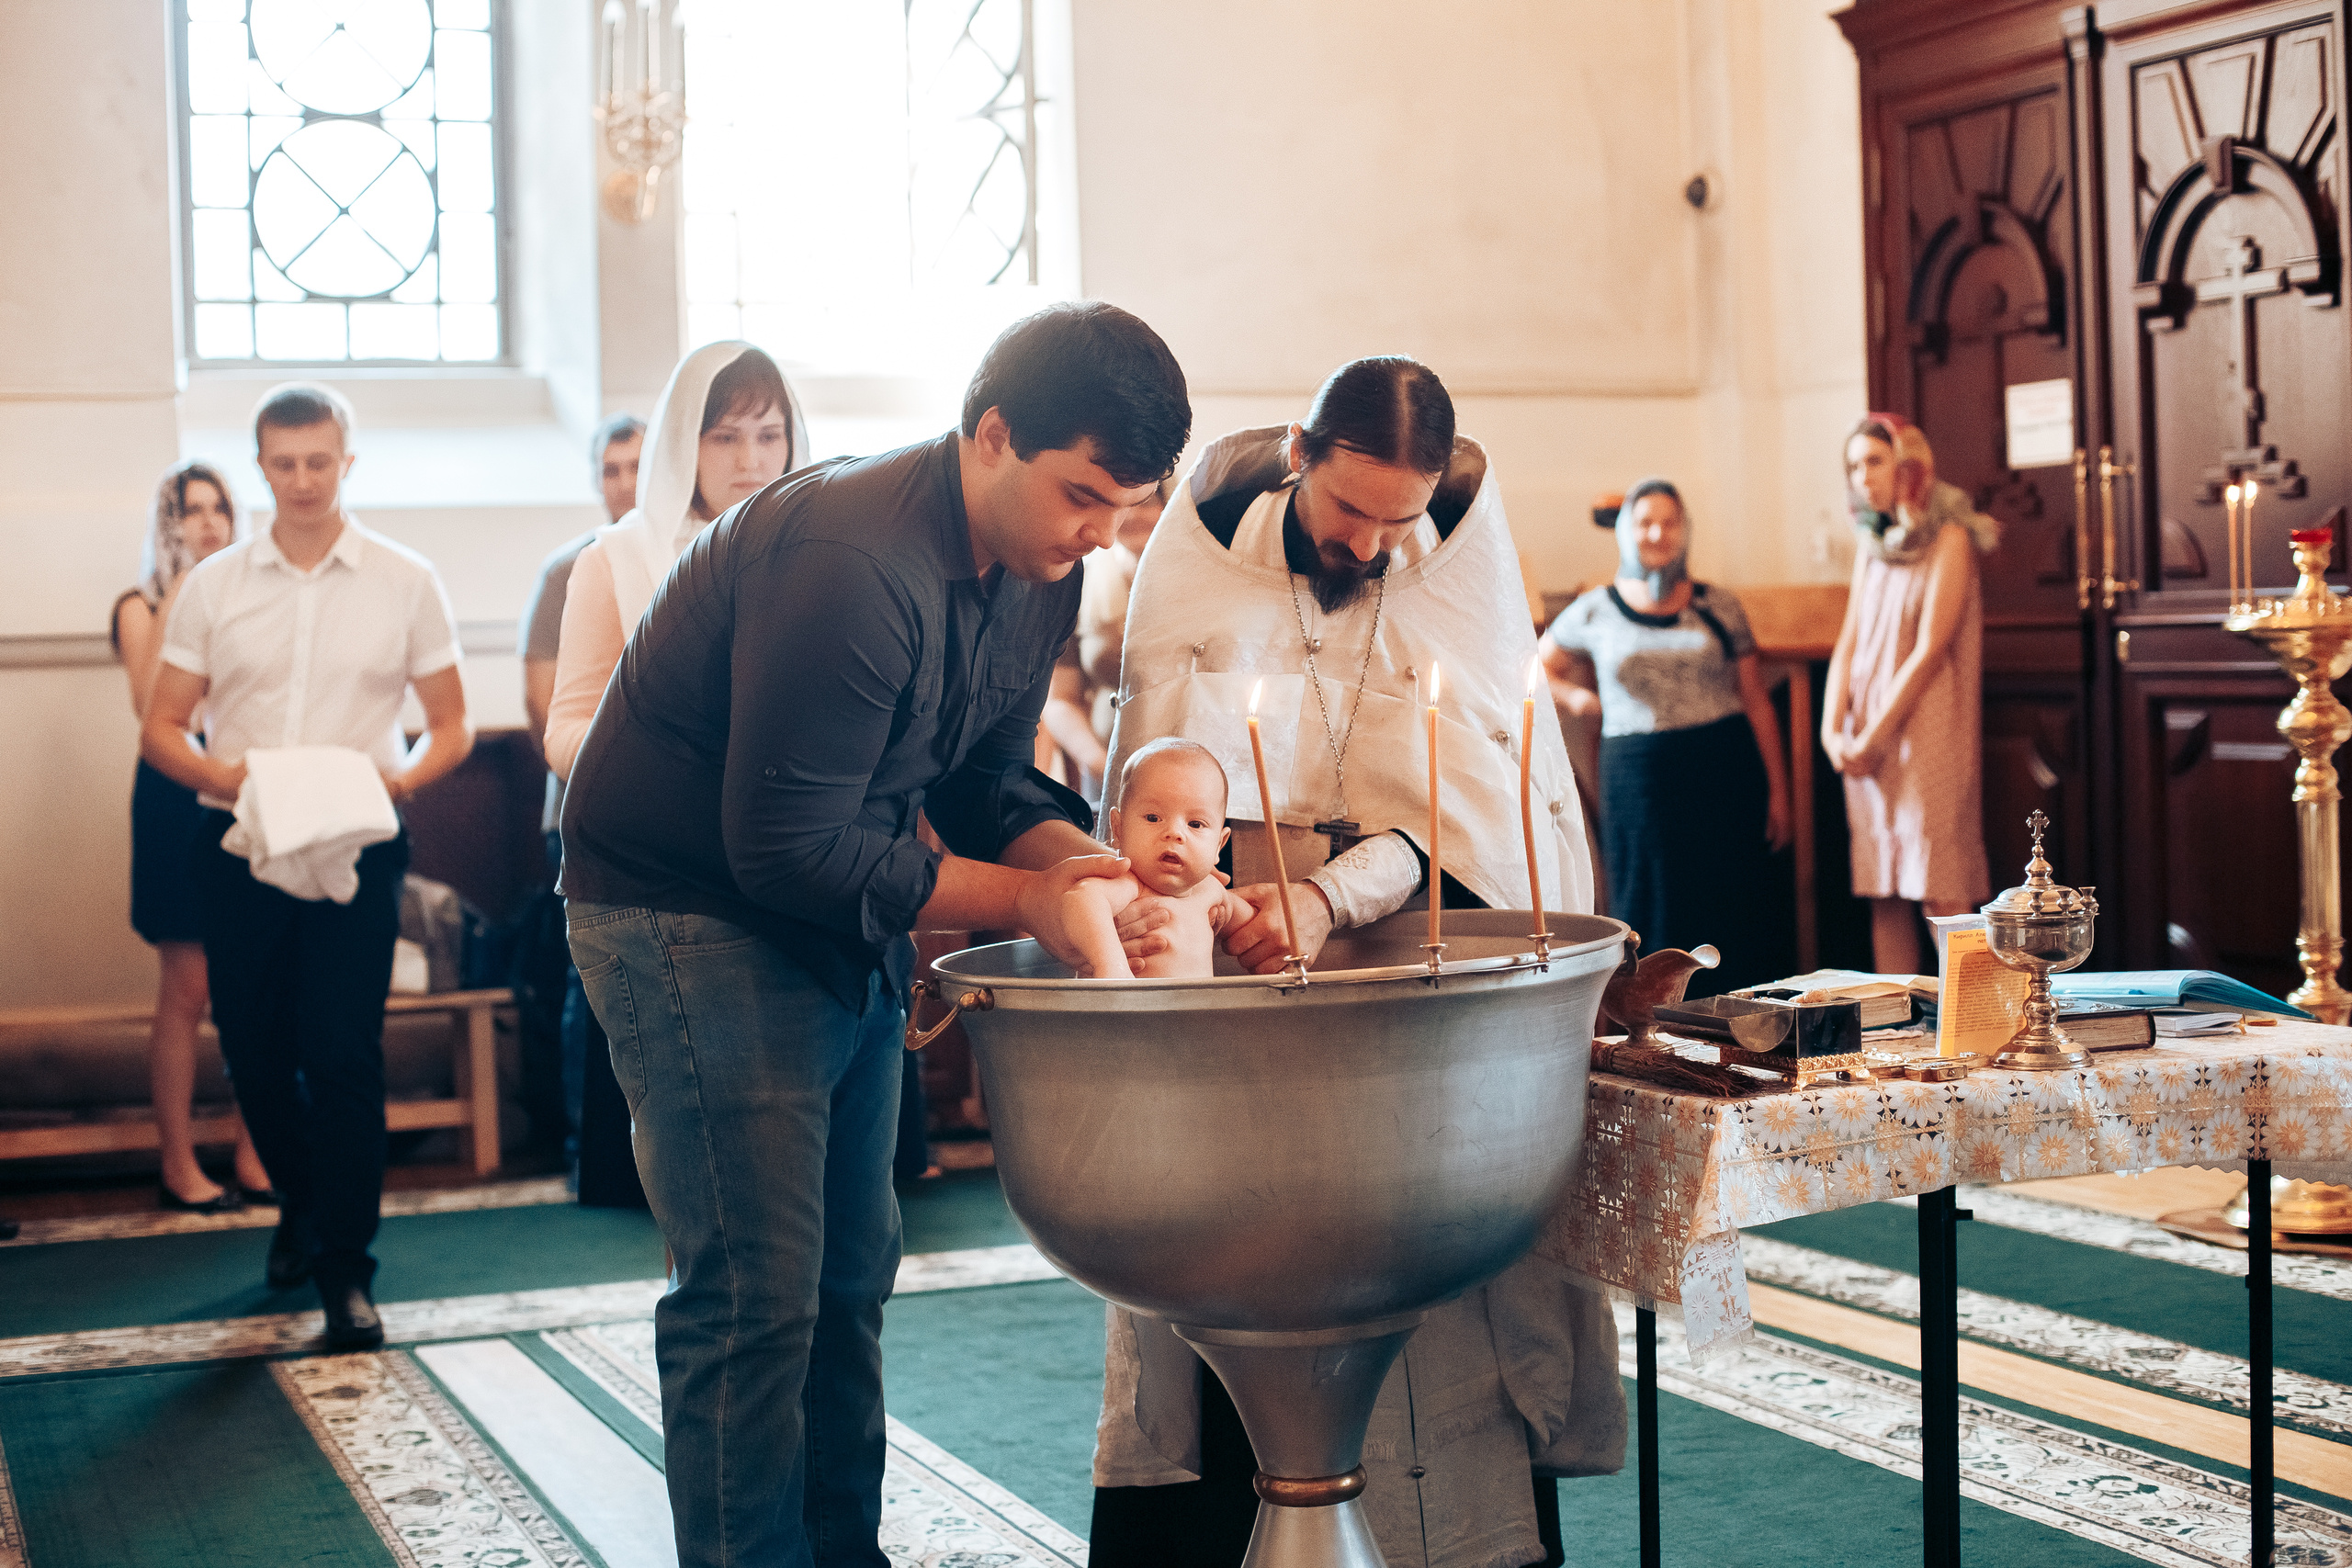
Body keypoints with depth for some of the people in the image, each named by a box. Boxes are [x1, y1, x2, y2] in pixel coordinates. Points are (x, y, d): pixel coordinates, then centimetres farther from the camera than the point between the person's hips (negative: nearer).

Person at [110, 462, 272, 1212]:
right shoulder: (142, 606, 3)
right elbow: (151, 704, -15)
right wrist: (175, 600, -13)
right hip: (178, 797, -4)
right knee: (187, 989, -2)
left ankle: (254, 1156, 11)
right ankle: (178, 1164, 6)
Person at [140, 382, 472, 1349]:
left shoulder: (406, 582, 5)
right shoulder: (213, 586, 8)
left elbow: (451, 724, 7)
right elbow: (160, 727, 7)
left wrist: (403, 776, -13)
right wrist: (221, 775, -13)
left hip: (357, 845, -2)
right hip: (238, 845, 2)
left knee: (343, 1053, -10)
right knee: (252, 1050, 9)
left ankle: (345, 1269, -1)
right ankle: (302, 1204, 36)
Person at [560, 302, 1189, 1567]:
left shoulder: (1038, 569, -1)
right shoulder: (848, 561, -30)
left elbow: (989, 782, 7)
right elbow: (784, 850, -29)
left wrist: (1087, 863, -13)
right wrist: (1024, 897, -24)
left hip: (844, 919, 9)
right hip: (690, 912, -9)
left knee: (850, 1272, 13)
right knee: (756, 1294, -10)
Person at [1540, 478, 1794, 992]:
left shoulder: (1718, 607, 5)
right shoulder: (1594, 612, 5)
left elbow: (1757, 701, 6)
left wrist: (1778, 792, 3)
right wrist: (1576, 695, 0)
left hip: (1724, 775, 0)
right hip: (1640, 781, 0)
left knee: (1734, 910, 1)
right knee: (1656, 920, 4)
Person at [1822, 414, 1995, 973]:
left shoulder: (1948, 538, -5)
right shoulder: (1872, 542, 15)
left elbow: (1930, 650, -11)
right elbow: (1849, 641, 10)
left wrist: (1875, 737, -12)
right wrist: (1833, 729, -3)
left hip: (1926, 734, -6)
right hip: (1868, 745, 6)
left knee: (1940, 895, -9)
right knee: (1883, 893, 5)